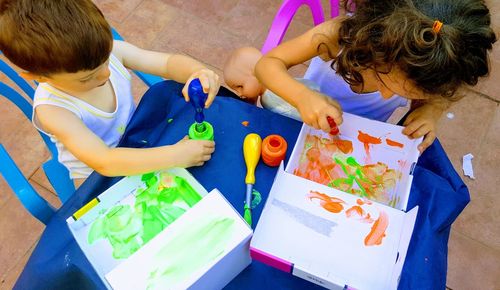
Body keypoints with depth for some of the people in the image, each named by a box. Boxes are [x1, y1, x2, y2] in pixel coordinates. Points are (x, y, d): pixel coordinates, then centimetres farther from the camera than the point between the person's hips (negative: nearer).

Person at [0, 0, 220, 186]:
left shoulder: (109, 50, -23)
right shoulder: (52, 109, -34)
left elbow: (169, 63, -17)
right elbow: (104, 162, -41)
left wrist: (197, 72, -42)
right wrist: (176, 156, -46)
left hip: (138, 141, 5)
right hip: (96, 175, -4)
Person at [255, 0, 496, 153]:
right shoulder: (340, 33, -37)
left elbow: (439, 96, -5)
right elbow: (267, 64, -33)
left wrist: (431, 110, -30)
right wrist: (302, 96, -53)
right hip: (311, 123, 0)